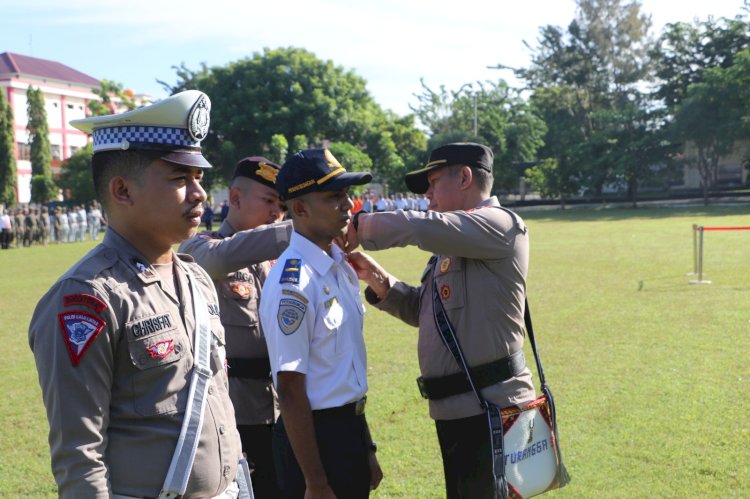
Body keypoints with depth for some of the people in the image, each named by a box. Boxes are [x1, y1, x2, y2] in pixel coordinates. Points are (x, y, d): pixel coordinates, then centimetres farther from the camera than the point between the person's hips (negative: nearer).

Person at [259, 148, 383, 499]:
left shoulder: (341, 266, 6)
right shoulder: (292, 282, -20)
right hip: (315, 435, -8)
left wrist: (366, 449, 17)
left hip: (351, 427, 8)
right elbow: (290, 391, -20)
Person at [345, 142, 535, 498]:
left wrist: (358, 228, -13)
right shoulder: (451, 246, 17)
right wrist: (375, 277, 6)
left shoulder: (500, 225, -13)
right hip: (454, 409, 10)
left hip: (490, 409, -10)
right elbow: (421, 311, 21)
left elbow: (421, 228, -28)